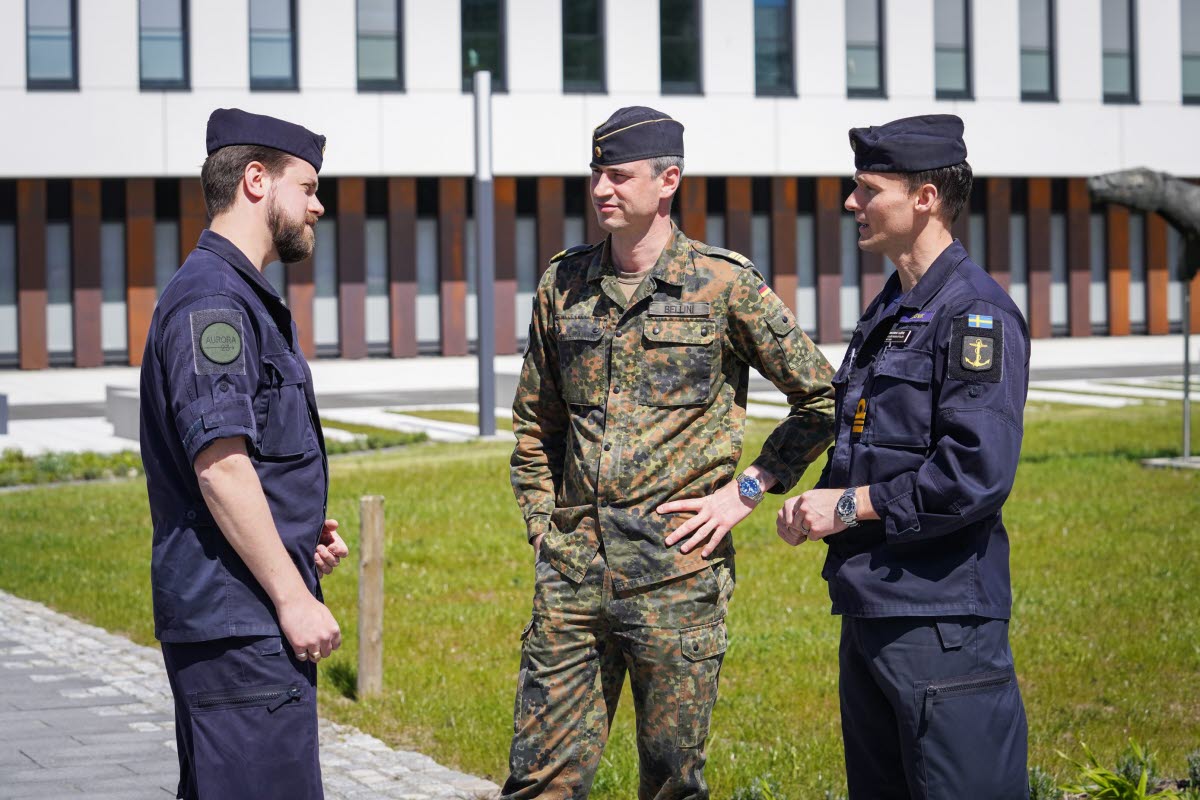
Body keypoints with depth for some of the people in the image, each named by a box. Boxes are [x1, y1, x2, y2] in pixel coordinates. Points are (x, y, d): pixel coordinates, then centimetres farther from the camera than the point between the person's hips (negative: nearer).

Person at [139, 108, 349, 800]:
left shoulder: (244, 298, 20)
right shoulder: (212, 298, -13)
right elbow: (219, 464, -21)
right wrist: (293, 595, -19)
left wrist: (302, 531, 10)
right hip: (240, 620, -11)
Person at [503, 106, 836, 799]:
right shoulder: (564, 284, 10)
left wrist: (747, 489, -3)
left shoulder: (725, 286, -3)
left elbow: (822, 397, 2)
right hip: (572, 568, 4)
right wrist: (541, 524, 12)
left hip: (676, 567, -4)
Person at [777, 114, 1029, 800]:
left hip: (944, 619, -10)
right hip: (868, 608, 10)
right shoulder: (889, 310, 17)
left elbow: (976, 475, -22)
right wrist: (817, 503, 8)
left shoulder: (976, 313, -13)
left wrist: (851, 506, -14)